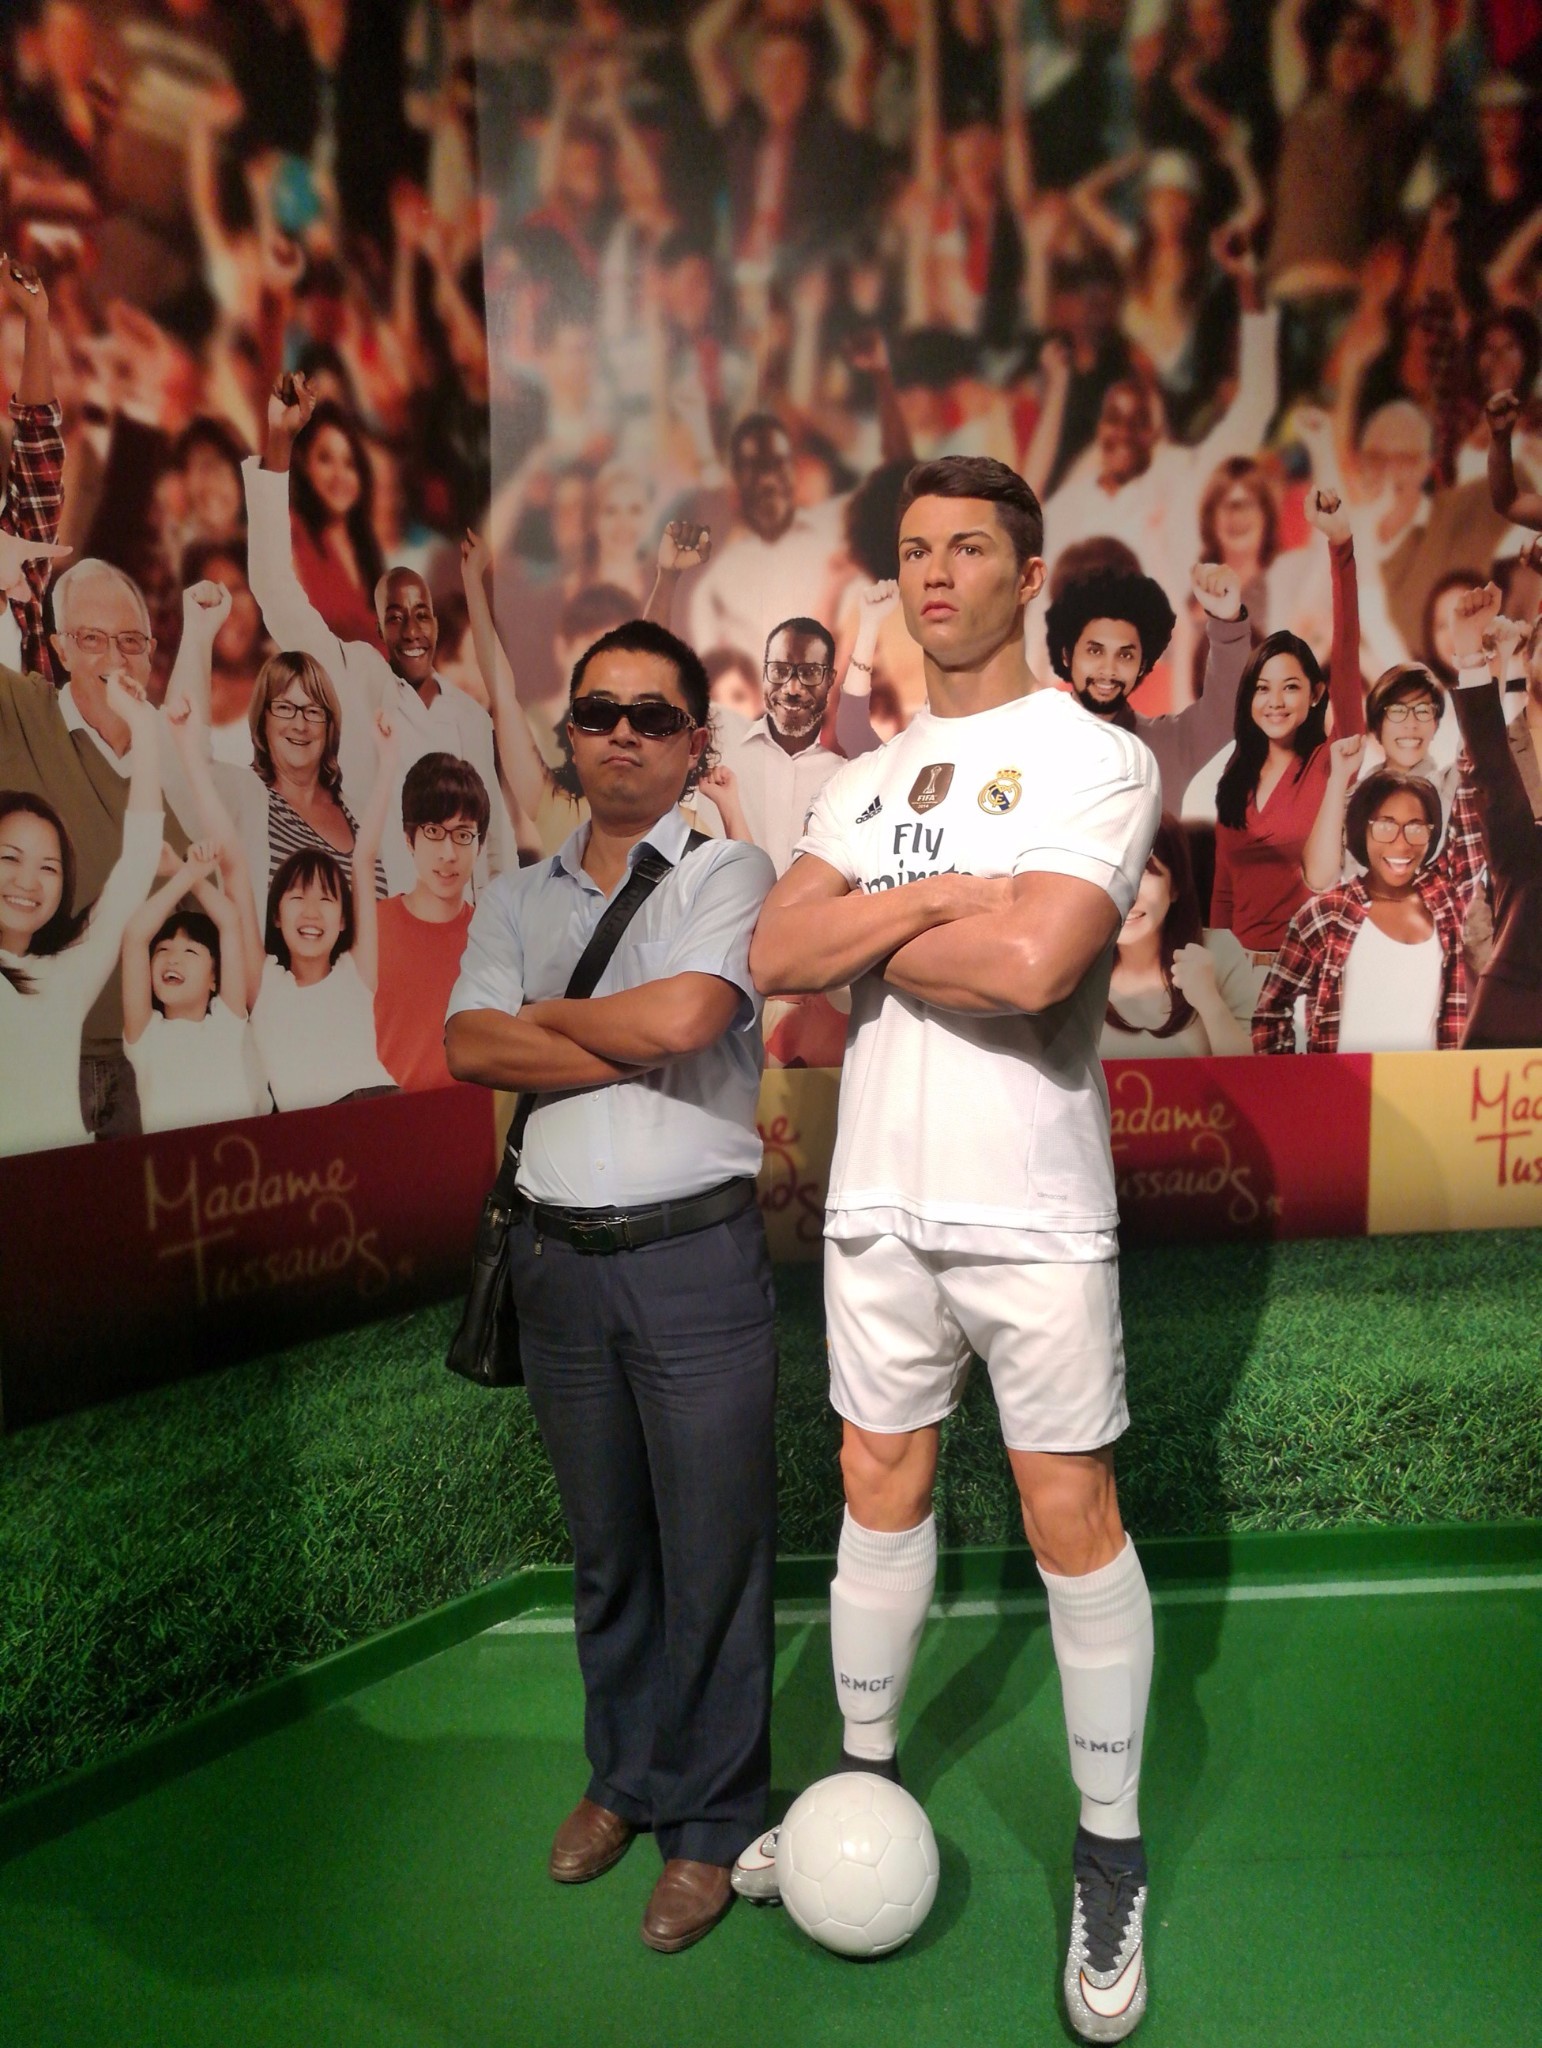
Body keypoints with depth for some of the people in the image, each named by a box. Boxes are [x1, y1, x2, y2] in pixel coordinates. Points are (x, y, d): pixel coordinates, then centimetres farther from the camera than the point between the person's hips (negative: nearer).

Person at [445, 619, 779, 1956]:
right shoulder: (517, 899, 12)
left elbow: (684, 1014, -20)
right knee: (604, 1542, 18)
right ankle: (625, 1774, 37)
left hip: (695, 1255, -4)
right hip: (559, 1256, 4)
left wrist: (545, 1014, -4)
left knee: (713, 1547, 4)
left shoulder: (730, 874, -2)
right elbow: (469, 1050, -4)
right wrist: (634, 1042, -11)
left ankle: (708, 1819, 23)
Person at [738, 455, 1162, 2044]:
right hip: (877, 1197, 5)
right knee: (879, 1488, 15)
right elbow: (775, 959, -2)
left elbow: (1032, 964, -22)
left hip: (1032, 1209, -5)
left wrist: (866, 935, -7)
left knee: (1072, 1518, 4)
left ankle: (1111, 1853, 23)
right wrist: (931, 900, -15)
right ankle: (866, 1772, 35)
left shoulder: (1098, 759, -6)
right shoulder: (864, 783, 12)